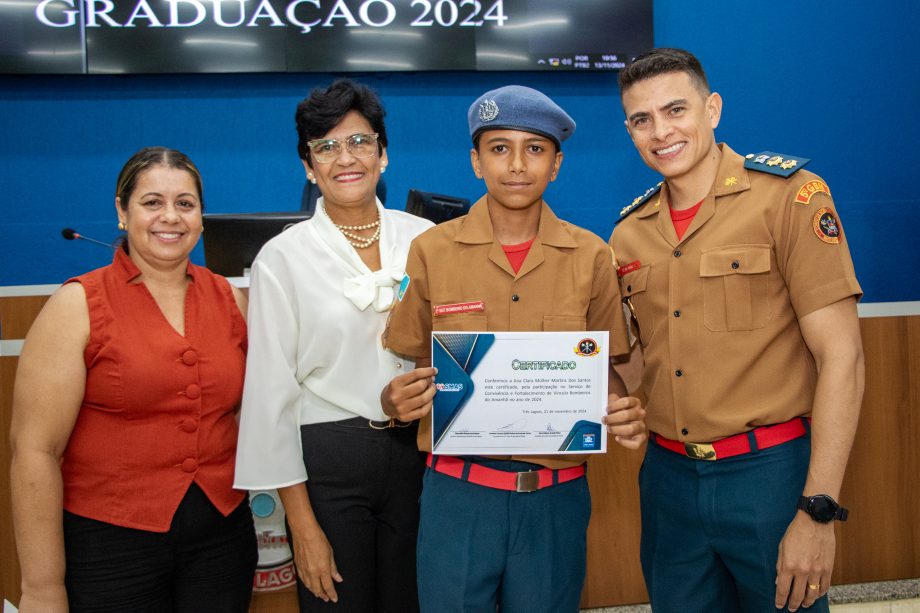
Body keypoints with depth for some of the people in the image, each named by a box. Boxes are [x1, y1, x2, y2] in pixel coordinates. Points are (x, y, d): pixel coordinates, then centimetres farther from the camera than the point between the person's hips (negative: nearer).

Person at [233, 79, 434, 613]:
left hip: (418, 452, 3)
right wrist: (302, 523, -8)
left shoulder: (424, 239, 1)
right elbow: (273, 391, -7)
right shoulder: (283, 258, -7)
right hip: (329, 461, -2)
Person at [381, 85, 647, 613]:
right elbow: (415, 368, 6)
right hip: (457, 493, -1)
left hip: (556, 498, 1)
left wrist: (624, 413, -13)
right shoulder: (432, 251, -2)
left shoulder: (591, 257, 0)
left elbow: (603, 368, 8)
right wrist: (398, 400, -16)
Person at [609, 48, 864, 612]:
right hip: (668, 475, 5)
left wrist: (818, 511, -17)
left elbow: (841, 356, -13)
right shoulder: (629, 234, 7)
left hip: (771, 471, -4)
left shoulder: (790, 196, -8)